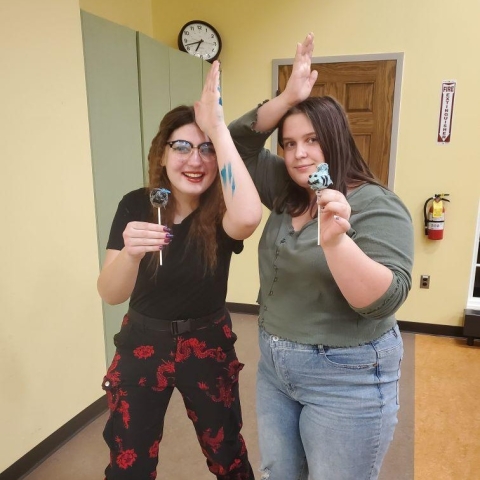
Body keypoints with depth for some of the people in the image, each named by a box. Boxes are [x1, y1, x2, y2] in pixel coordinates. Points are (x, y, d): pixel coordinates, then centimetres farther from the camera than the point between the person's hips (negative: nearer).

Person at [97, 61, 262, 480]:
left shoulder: (221, 211, -14)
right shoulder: (136, 205, -11)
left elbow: (249, 217, -41)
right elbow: (111, 294, -18)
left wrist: (217, 127, -36)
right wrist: (130, 252, -40)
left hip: (208, 344, 0)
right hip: (142, 345, 1)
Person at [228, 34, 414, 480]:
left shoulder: (377, 205, -16)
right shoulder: (286, 193, 2)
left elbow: (383, 300, -24)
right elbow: (238, 144, 1)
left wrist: (335, 241, -41)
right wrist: (287, 99, -12)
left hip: (347, 378, -6)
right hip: (274, 365, 6)